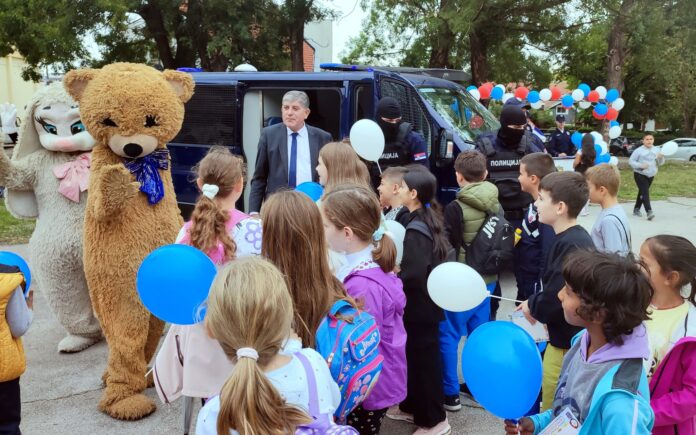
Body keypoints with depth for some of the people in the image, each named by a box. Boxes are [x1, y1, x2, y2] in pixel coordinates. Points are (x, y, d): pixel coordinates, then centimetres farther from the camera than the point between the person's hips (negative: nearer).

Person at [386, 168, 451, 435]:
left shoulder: (416, 228, -23)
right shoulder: (428, 220, 5)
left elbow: (413, 274, -29)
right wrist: (398, 271, 7)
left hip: (418, 305, -9)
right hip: (425, 301, 9)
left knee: (423, 358, 3)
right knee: (416, 355, 20)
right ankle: (413, 407, 35)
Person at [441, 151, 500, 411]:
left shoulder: (455, 208, -19)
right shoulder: (495, 205, 1)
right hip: (488, 279, 7)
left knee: (448, 335, 4)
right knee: (479, 331, 17)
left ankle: (450, 393, 10)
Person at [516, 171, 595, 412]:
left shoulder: (569, 245, -25)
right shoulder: (578, 237, 7)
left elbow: (554, 298, -27)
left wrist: (532, 307, -7)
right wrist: (534, 304, 2)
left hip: (566, 342, -10)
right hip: (572, 337, 10)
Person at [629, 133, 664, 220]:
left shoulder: (655, 150, 5)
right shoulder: (638, 150, -11)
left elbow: (661, 162, 8)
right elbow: (631, 161, -10)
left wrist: (661, 157, -14)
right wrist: (640, 165, -23)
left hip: (651, 175, 6)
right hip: (640, 175, -6)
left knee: (642, 192, 15)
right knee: (645, 193, -17)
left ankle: (636, 209, 28)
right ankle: (649, 212, -24)